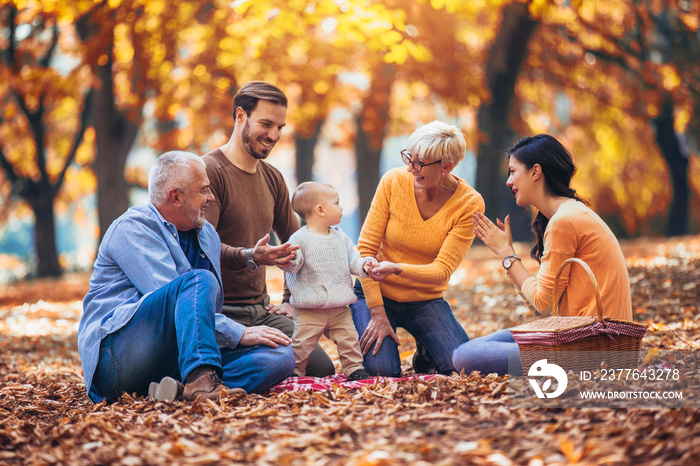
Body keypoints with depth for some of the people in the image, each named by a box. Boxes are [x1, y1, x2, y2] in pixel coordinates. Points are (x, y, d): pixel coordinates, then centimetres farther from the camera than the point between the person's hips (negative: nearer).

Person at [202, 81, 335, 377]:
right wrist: (249, 257, -38)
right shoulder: (209, 171, -10)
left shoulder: (272, 178, 15)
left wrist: (292, 301, 13)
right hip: (221, 313, -7)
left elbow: (295, 243, 25)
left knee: (323, 369, -6)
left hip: (262, 310, 7)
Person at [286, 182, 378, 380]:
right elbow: (292, 266, -13)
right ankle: (295, 370, 17)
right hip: (309, 310, -4)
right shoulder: (300, 239, -9)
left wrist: (364, 265, -7)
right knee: (303, 343, -1)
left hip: (339, 308, 4)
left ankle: (353, 367, 21)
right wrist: (289, 260, -35)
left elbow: (352, 261, 13)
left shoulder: (340, 237, 9)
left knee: (349, 339, 5)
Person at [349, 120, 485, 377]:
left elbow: (442, 271, -20)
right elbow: (365, 249, -12)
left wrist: (396, 268, -40)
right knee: (383, 369, -23)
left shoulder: (469, 204, -15)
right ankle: (373, 341, 13)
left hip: (425, 298, 1)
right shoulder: (393, 181, -14)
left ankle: (425, 351, 14)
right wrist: (377, 312, -18)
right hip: (377, 292, -1)